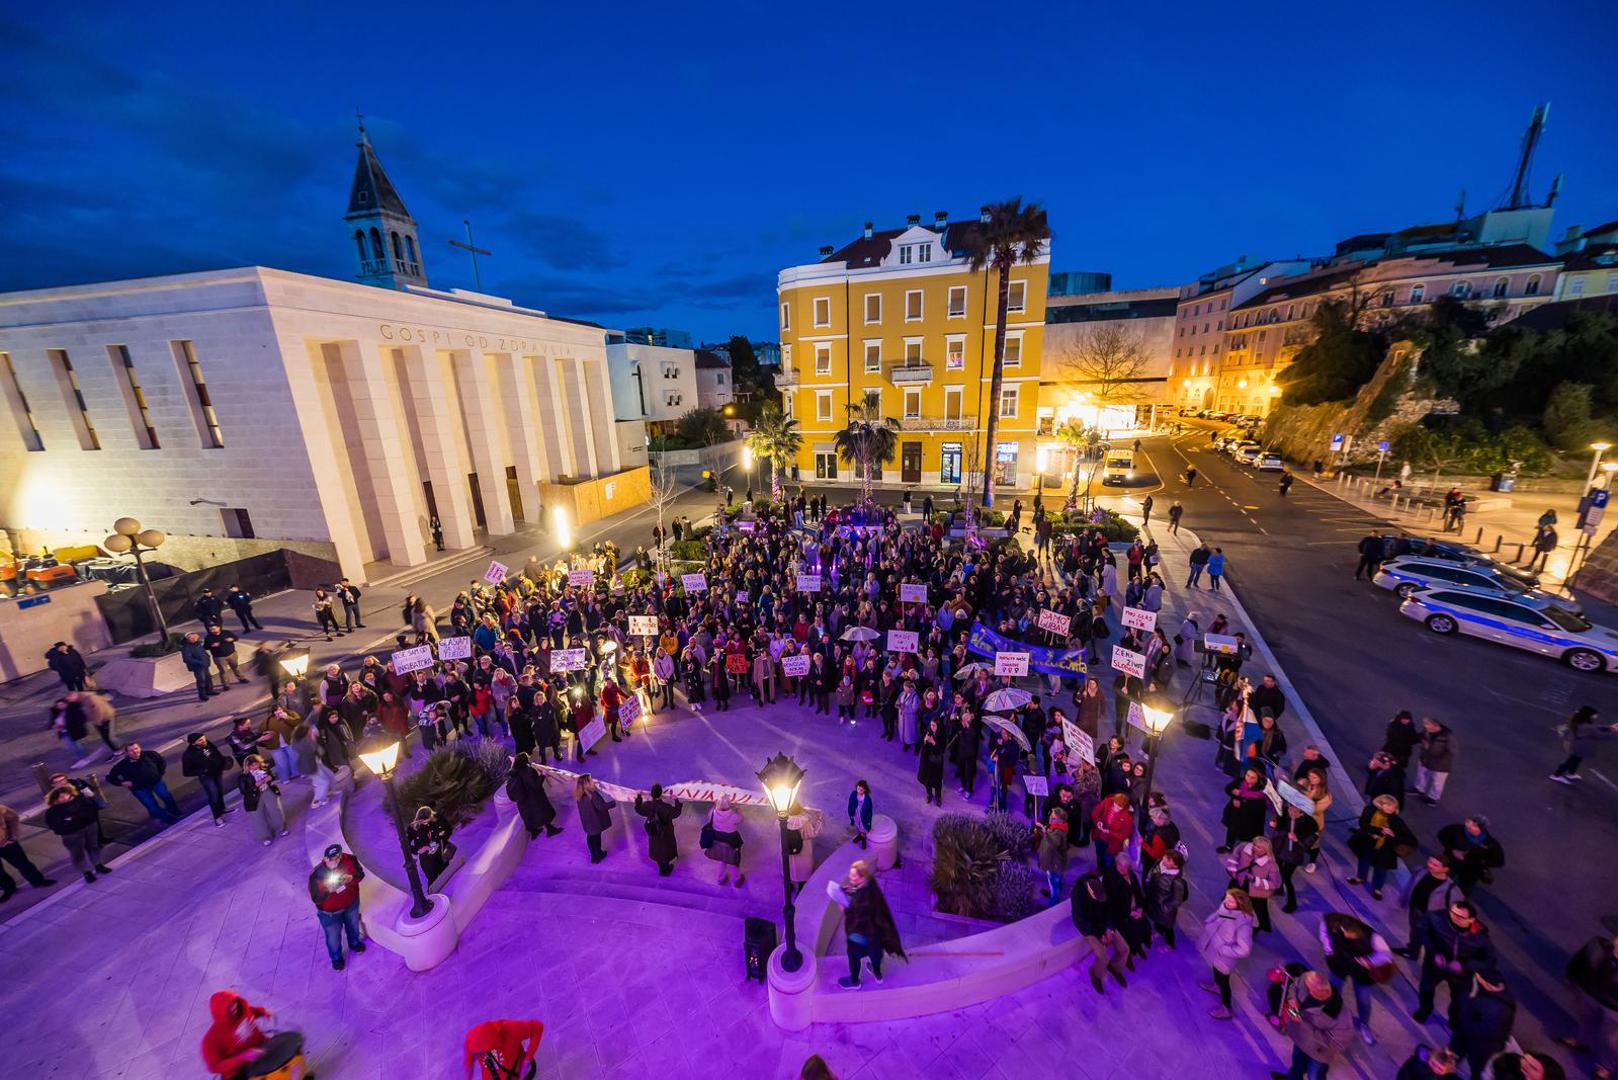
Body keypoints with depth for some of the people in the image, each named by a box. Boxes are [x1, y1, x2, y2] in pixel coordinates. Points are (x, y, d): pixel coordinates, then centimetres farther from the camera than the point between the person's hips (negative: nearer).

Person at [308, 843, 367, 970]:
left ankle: (354, 943, 62)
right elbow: (316, 899, -22)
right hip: (330, 912, -2)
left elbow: (361, 874, -15)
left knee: (353, 925, 30)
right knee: (333, 937, 21)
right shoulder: (316, 875, -32)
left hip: (351, 903, 2)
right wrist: (328, 891, -42)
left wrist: (351, 878, -36)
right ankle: (336, 957, 53)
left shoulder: (349, 860, -28)